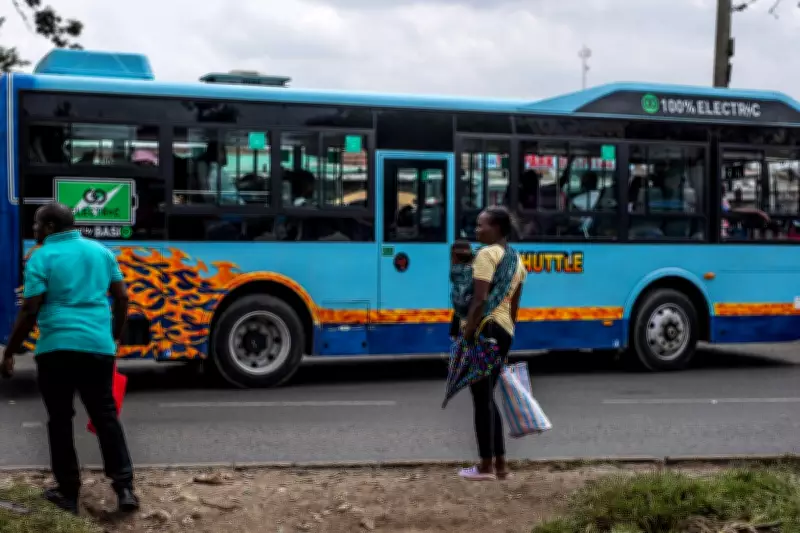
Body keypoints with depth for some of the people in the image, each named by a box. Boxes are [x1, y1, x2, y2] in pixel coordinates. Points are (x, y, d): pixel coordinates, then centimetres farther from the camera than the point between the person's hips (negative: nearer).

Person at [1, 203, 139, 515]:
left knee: (60, 421, 9)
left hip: (57, 348, -4)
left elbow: (30, 311, -9)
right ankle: (124, 488, 6)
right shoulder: (100, 251, 11)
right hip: (98, 347, 4)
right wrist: (114, 337, 24)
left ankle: (68, 492, 14)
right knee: (106, 417, 12)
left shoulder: (41, 257, -3)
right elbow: (122, 298, 13)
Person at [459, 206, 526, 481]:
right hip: (505, 331, 9)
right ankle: (500, 464, 18)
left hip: (485, 329, -9)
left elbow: (480, 299, -18)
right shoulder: (516, 258, 19)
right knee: (487, 396, 16)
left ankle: (486, 466, 2)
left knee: (482, 397, -3)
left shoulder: (486, 254, -9)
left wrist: (467, 334, -18)